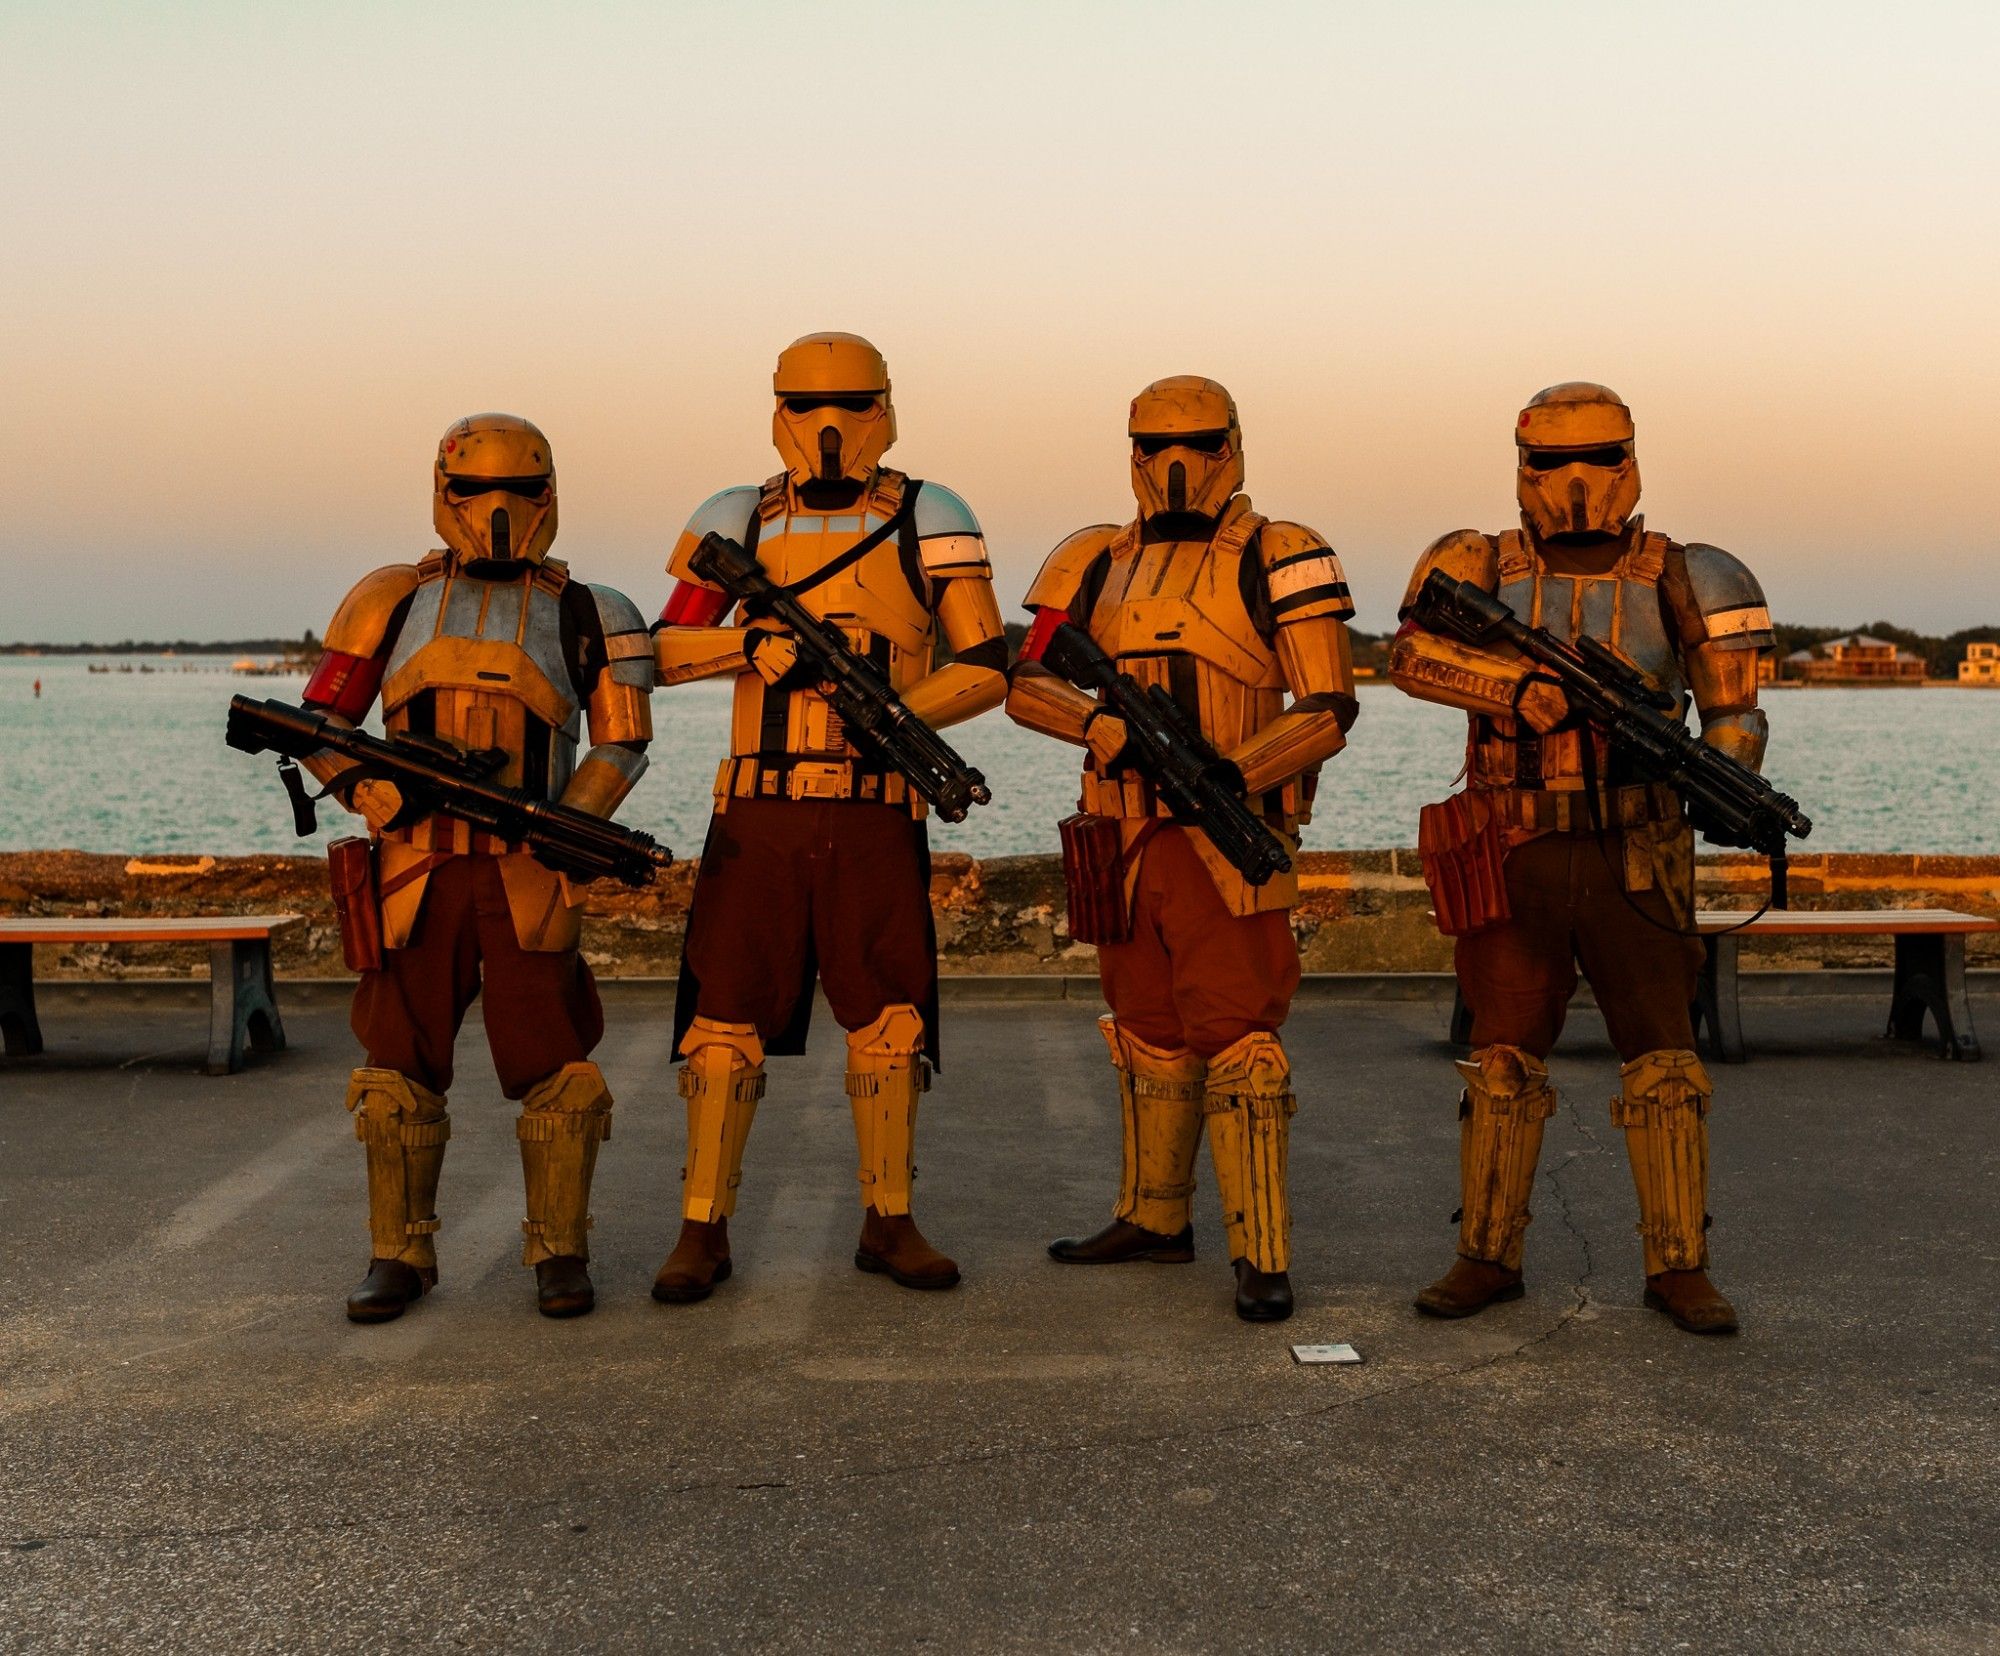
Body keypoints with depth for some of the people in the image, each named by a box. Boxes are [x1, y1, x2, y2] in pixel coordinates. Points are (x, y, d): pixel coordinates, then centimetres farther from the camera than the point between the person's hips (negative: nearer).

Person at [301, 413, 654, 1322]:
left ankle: (559, 1253, 10)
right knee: (400, 1068, 4)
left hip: (529, 877, -1)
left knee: (552, 1067, -3)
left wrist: (569, 823, -12)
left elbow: (622, 740, 5)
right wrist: (372, 791, -10)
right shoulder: (397, 601, 9)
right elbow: (320, 723, 10)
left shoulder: (581, 614, 6)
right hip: (417, 872, 1)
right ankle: (398, 1255, 16)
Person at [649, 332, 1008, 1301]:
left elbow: (986, 667, 0)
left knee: (888, 1020, 3)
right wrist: (750, 645, -10)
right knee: (726, 1016, 0)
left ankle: (890, 1223, 18)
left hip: (876, 818, -1)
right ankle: (703, 1231, 10)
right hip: (757, 813, 1)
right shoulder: (739, 522, 9)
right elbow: (665, 652, 9)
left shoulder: (928, 521, 4)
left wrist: (897, 713, -17)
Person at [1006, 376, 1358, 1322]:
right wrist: (1097, 725, -15)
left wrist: (1230, 777, -23)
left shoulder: (1277, 560, -4)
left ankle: (1261, 1257, -4)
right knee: (1149, 1033, 17)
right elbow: (1026, 680, 5)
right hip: (1125, 839, 6)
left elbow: (1328, 710, -9)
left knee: (1236, 1039, -9)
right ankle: (1153, 1218, 32)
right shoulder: (1099, 563, 12)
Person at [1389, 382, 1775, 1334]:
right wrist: (1521, 686, -30)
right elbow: (1413, 654, -16)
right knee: (1503, 1061, 5)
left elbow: (1732, 710, -1)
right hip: (1515, 862, 0)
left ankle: (1678, 1268, 9)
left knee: (1663, 1059, -1)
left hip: (1632, 864, 0)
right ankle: (1488, 1257, 16)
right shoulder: (1487, 570, 2)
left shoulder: (1670, 578, 2)